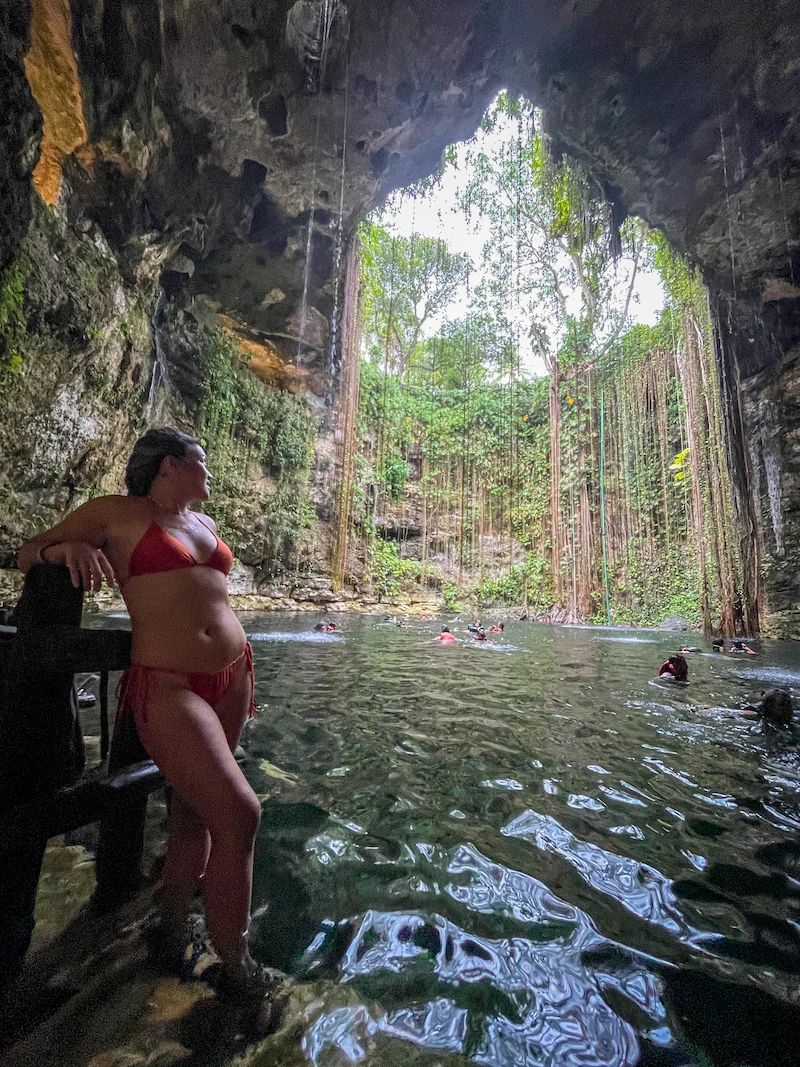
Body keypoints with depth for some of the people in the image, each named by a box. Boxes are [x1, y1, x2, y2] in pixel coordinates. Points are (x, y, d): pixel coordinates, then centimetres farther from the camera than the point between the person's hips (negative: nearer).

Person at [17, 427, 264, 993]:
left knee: (195, 811, 14)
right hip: (167, 685, -6)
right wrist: (67, 546, -18)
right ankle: (236, 967, 9)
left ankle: (172, 928, 35)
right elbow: (27, 553, 7)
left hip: (231, 676, 7)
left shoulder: (205, 522, 16)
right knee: (239, 813, -13)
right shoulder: (117, 513, -1)